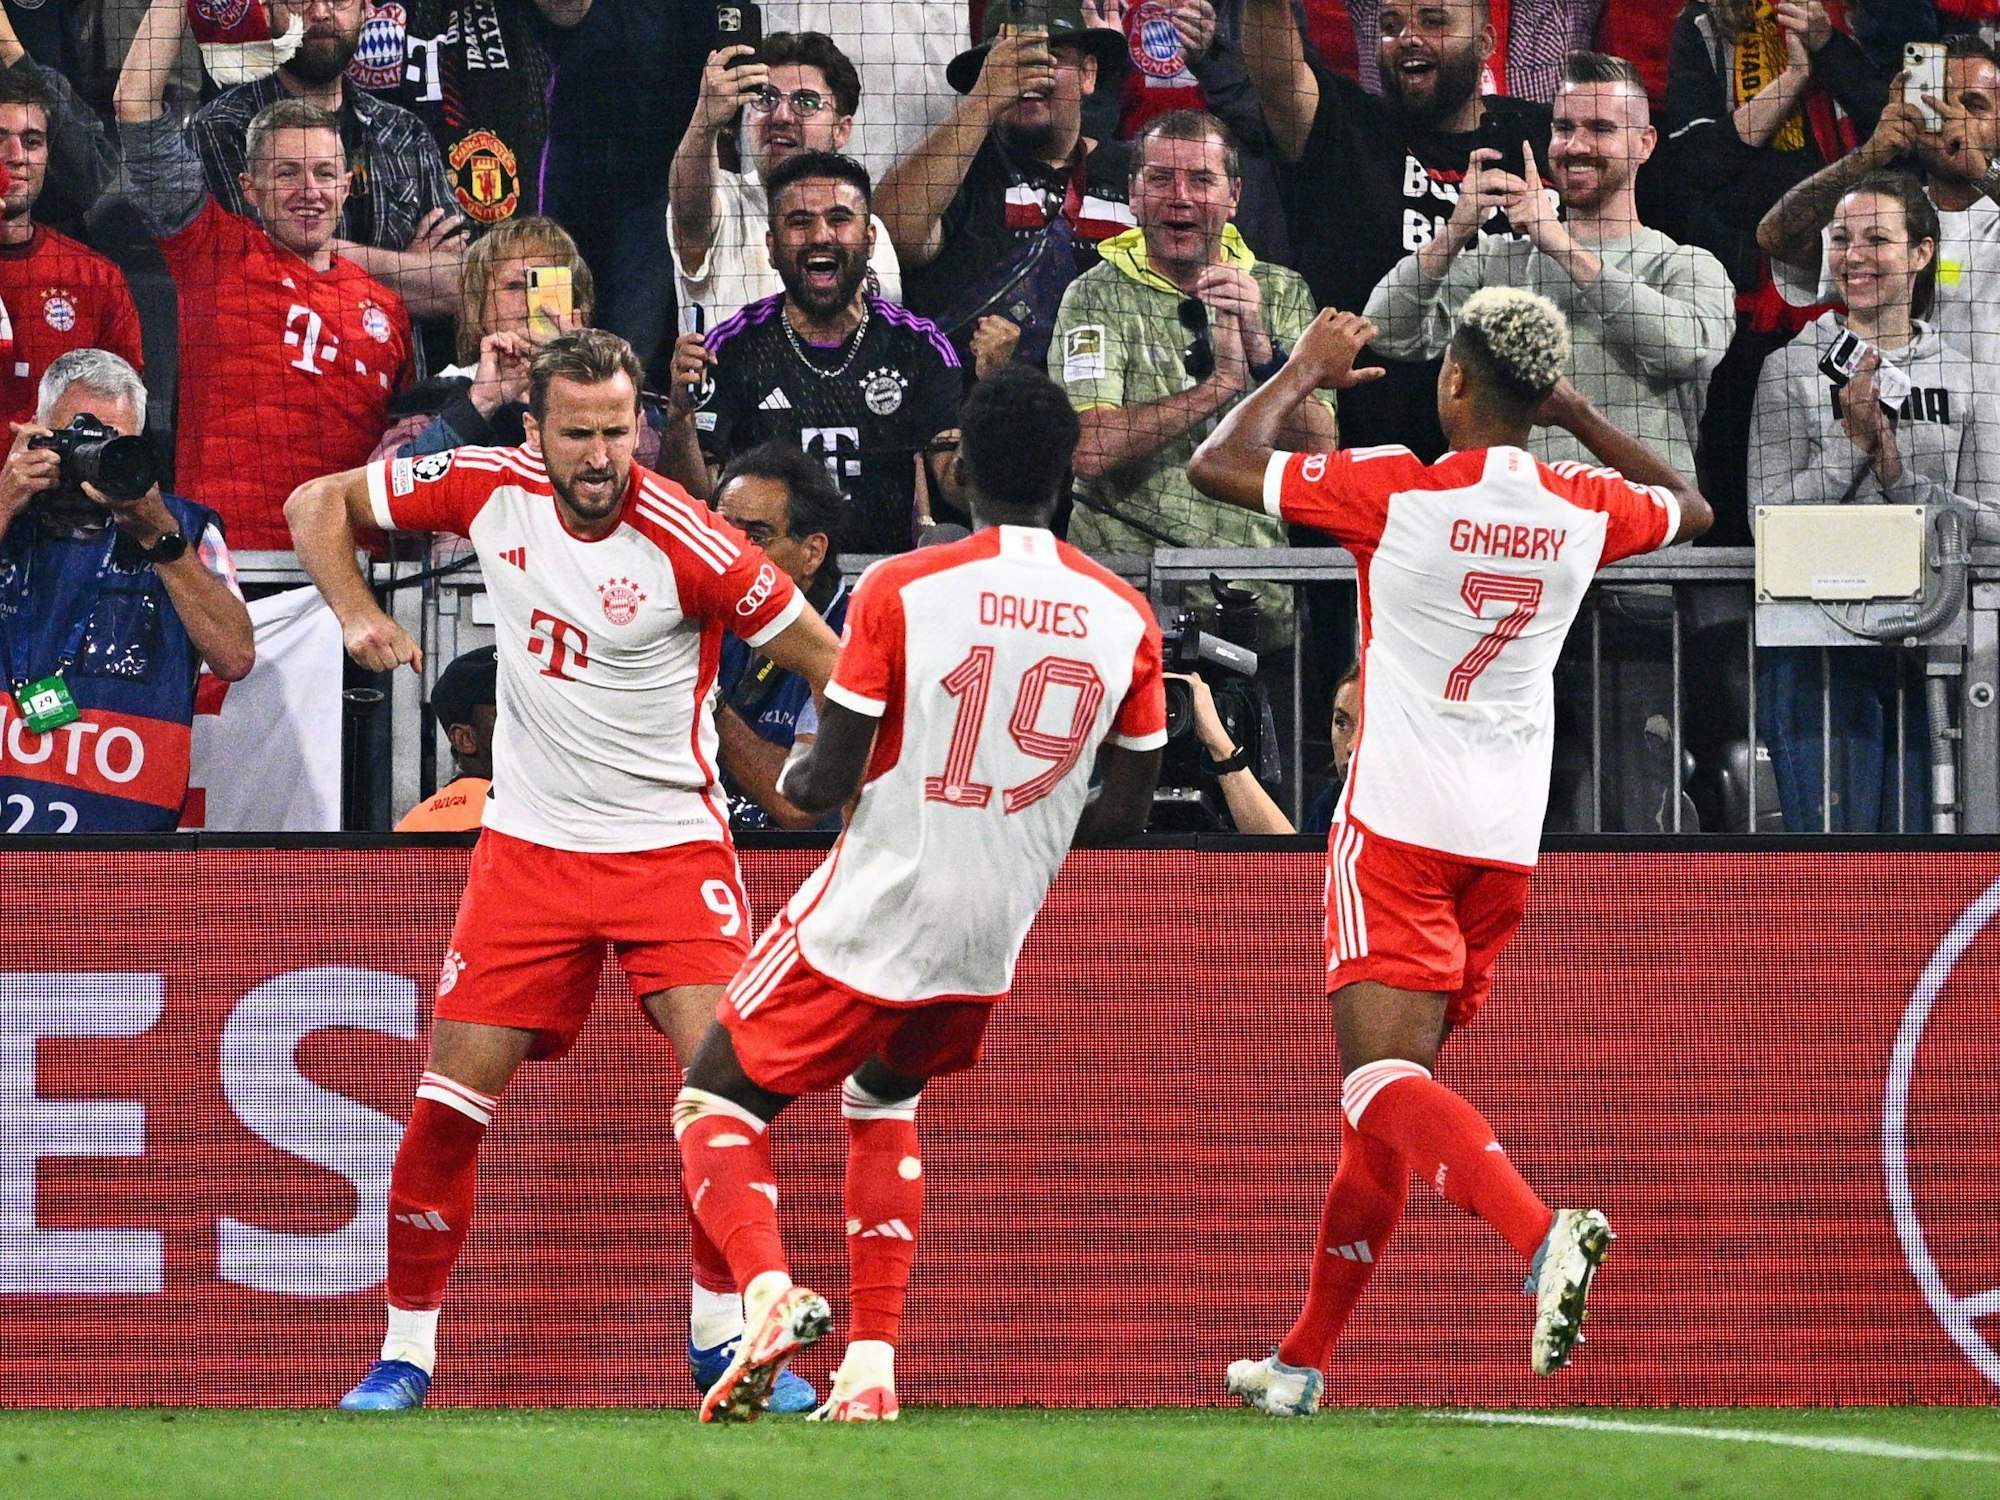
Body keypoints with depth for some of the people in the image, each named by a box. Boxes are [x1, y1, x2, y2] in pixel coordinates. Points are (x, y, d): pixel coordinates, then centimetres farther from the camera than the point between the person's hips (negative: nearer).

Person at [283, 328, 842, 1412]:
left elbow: (832, 665, -11)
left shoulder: (688, 545, -19)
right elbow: (317, 503, 7)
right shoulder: (489, 489, -7)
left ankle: (724, 1330, 3)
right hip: (529, 843, 3)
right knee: (449, 1102, -3)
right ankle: (406, 1352, 10)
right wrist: (356, 613, -9)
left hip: (669, 844, -3)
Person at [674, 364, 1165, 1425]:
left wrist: (791, 777, 10)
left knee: (718, 1097, 11)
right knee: (883, 1100, 29)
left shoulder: (900, 591, -15)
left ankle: (767, 1288, -17)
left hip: (871, 919, -5)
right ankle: (872, 1364, 19)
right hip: (994, 941, 5)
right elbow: (1125, 813, 5)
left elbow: (829, 780, -13)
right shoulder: (1124, 620, -2)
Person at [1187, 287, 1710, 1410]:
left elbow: (1221, 465, -4)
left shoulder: (1398, 492, -12)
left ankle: (1542, 1231, -39)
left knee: (1384, 1079, -13)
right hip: (1509, 841, 6)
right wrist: (1578, 416, 26)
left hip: (1400, 825, -6)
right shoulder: (1586, 509, 2)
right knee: (1395, 1089, 12)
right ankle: (1305, 1358, 19)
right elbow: (1691, 508, 25)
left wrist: (1308, 369, 9)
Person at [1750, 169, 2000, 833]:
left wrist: (1898, 472, -11)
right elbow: (1768, 517, -4)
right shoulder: (1794, 368, 3)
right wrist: (1853, 441, -12)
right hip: (1821, 647, -3)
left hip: (1930, 647, 3)